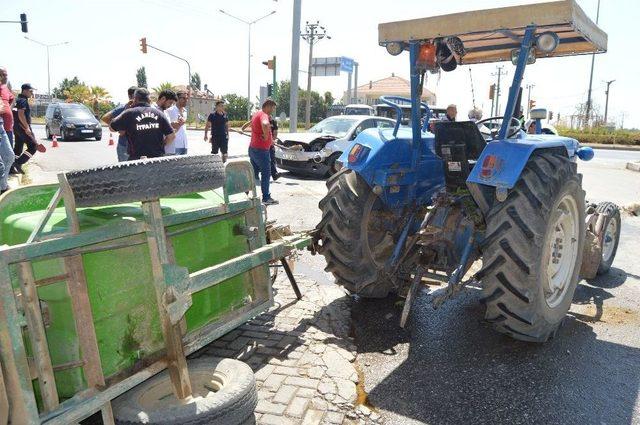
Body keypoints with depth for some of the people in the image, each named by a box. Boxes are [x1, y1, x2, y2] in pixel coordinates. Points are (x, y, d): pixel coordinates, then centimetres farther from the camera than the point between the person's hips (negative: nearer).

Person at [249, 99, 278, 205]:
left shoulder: (256, 114, 16)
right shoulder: (263, 115, -16)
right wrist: (266, 137, -26)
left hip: (253, 148, 10)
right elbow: (265, 124, -41)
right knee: (266, 174, -1)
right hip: (261, 150, -10)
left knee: (254, 173, 17)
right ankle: (266, 198, 3)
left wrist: (270, 140, 28)